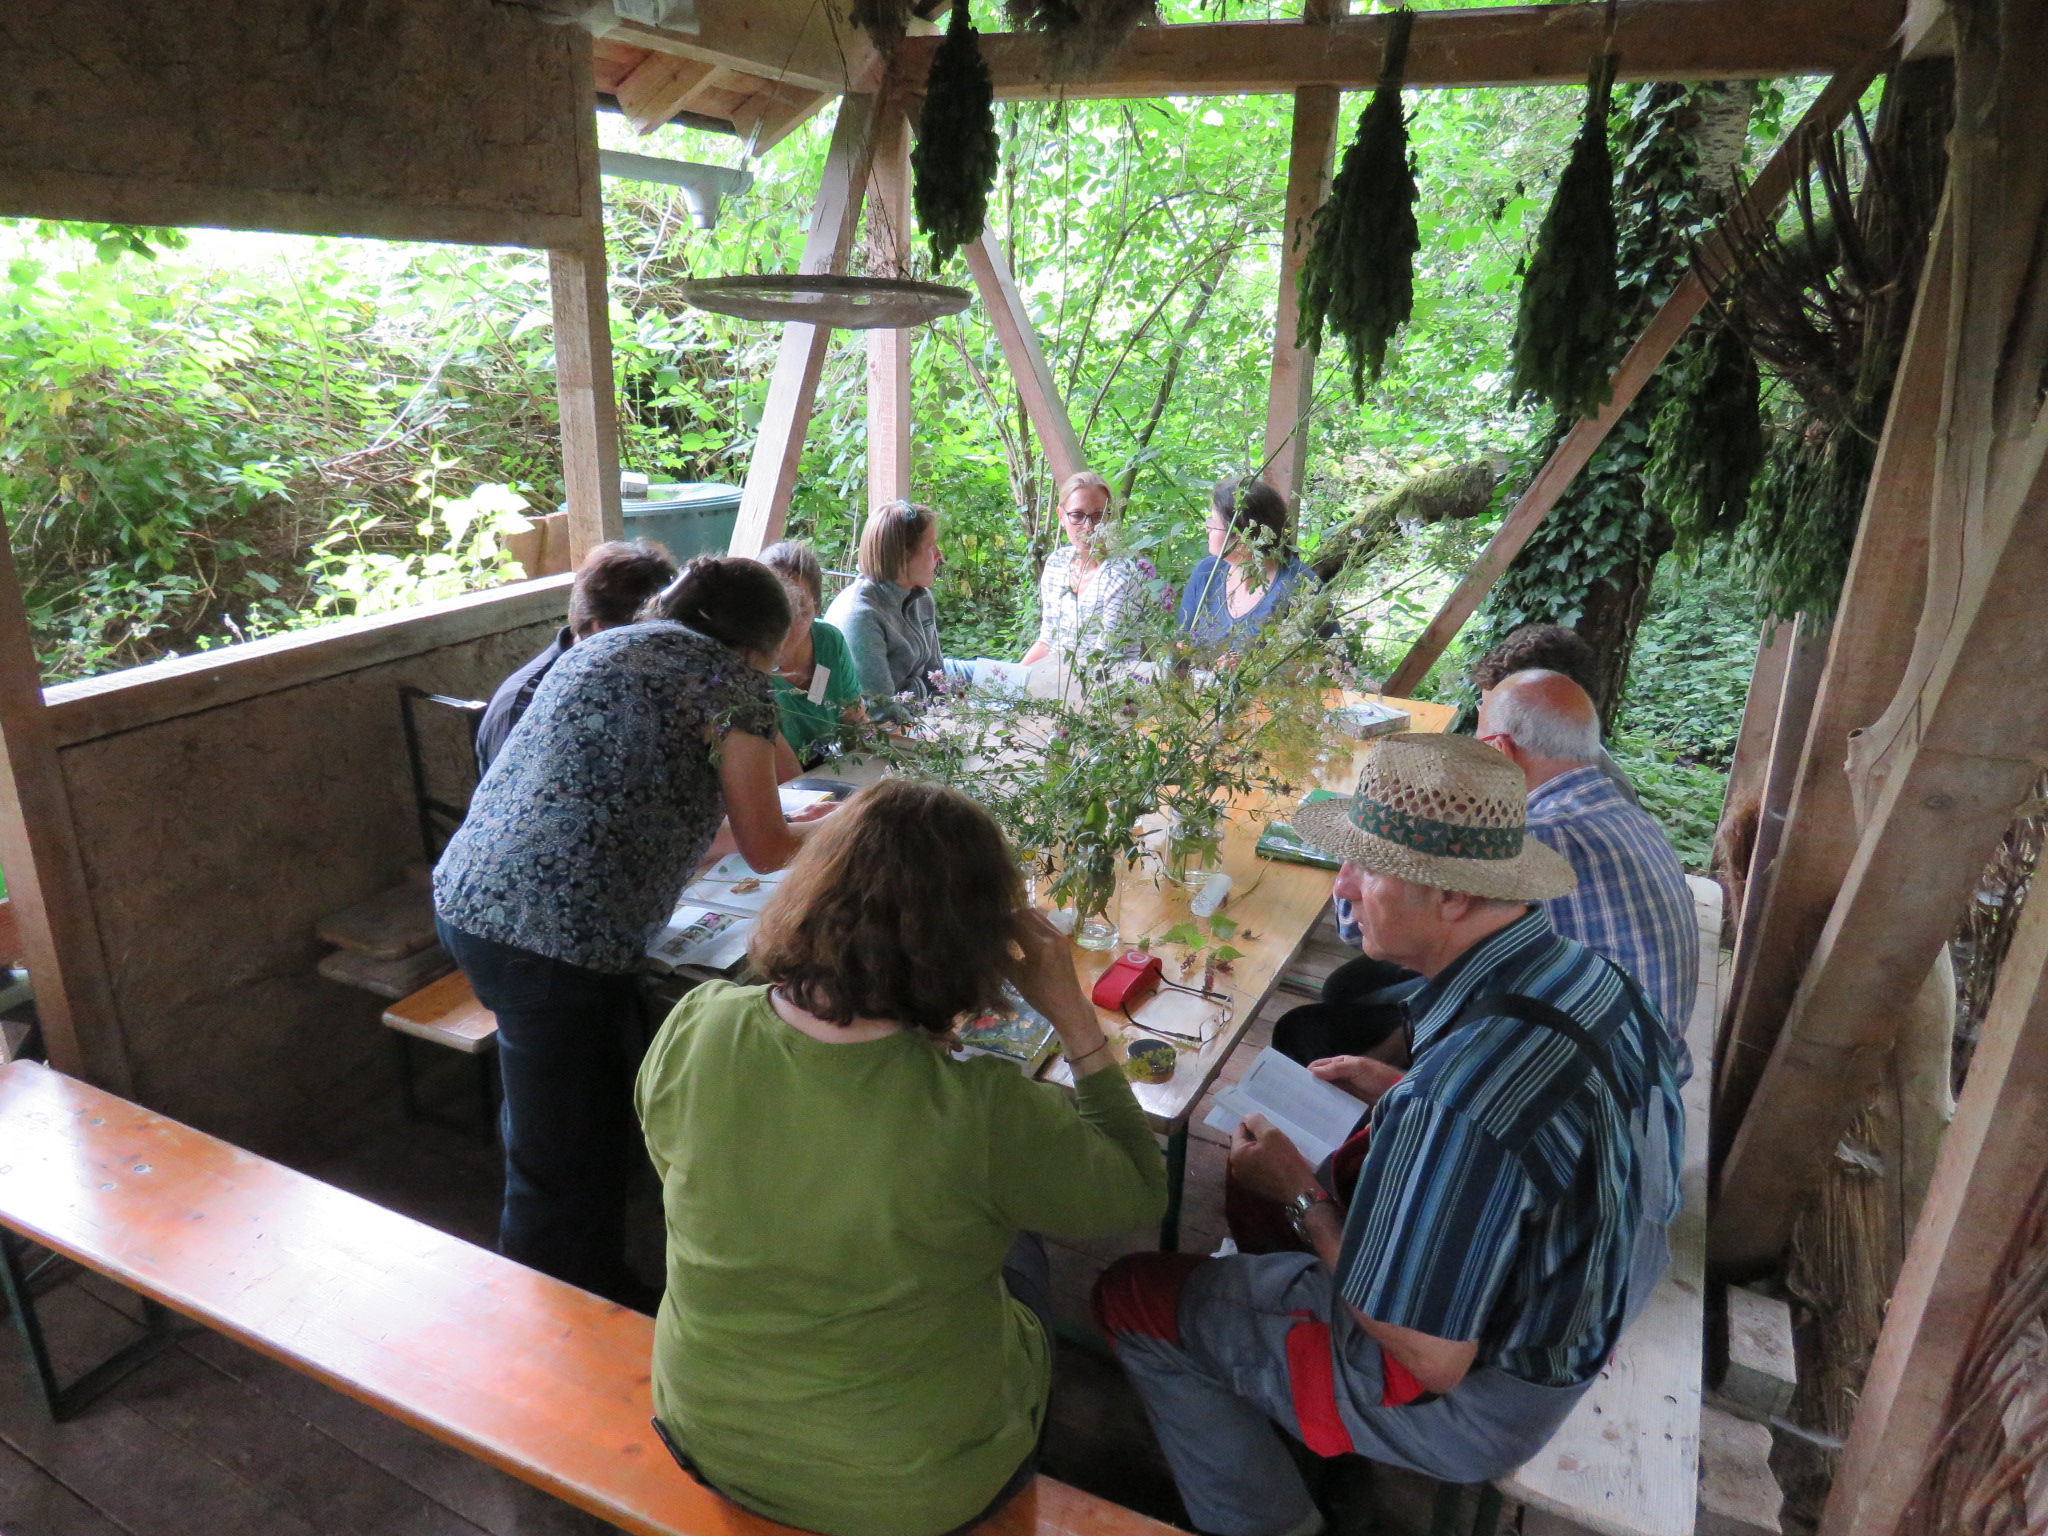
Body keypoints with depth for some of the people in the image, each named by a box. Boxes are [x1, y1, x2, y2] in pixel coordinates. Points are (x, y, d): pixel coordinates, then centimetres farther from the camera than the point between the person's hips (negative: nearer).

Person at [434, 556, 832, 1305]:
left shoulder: (596, 647, 20)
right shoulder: (733, 681, -3)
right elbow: (766, 849, 1)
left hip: (467, 898, 9)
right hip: (560, 934, -9)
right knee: (568, 1165, 7)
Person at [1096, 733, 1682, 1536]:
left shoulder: (1461, 1093, -39)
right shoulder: (1587, 974, -11)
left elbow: (1430, 1360, -27)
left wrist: (1301, 1195, -16)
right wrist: (1403, 1097, 0)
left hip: (1469, 1400, -8)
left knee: (1133, 1294, 1)